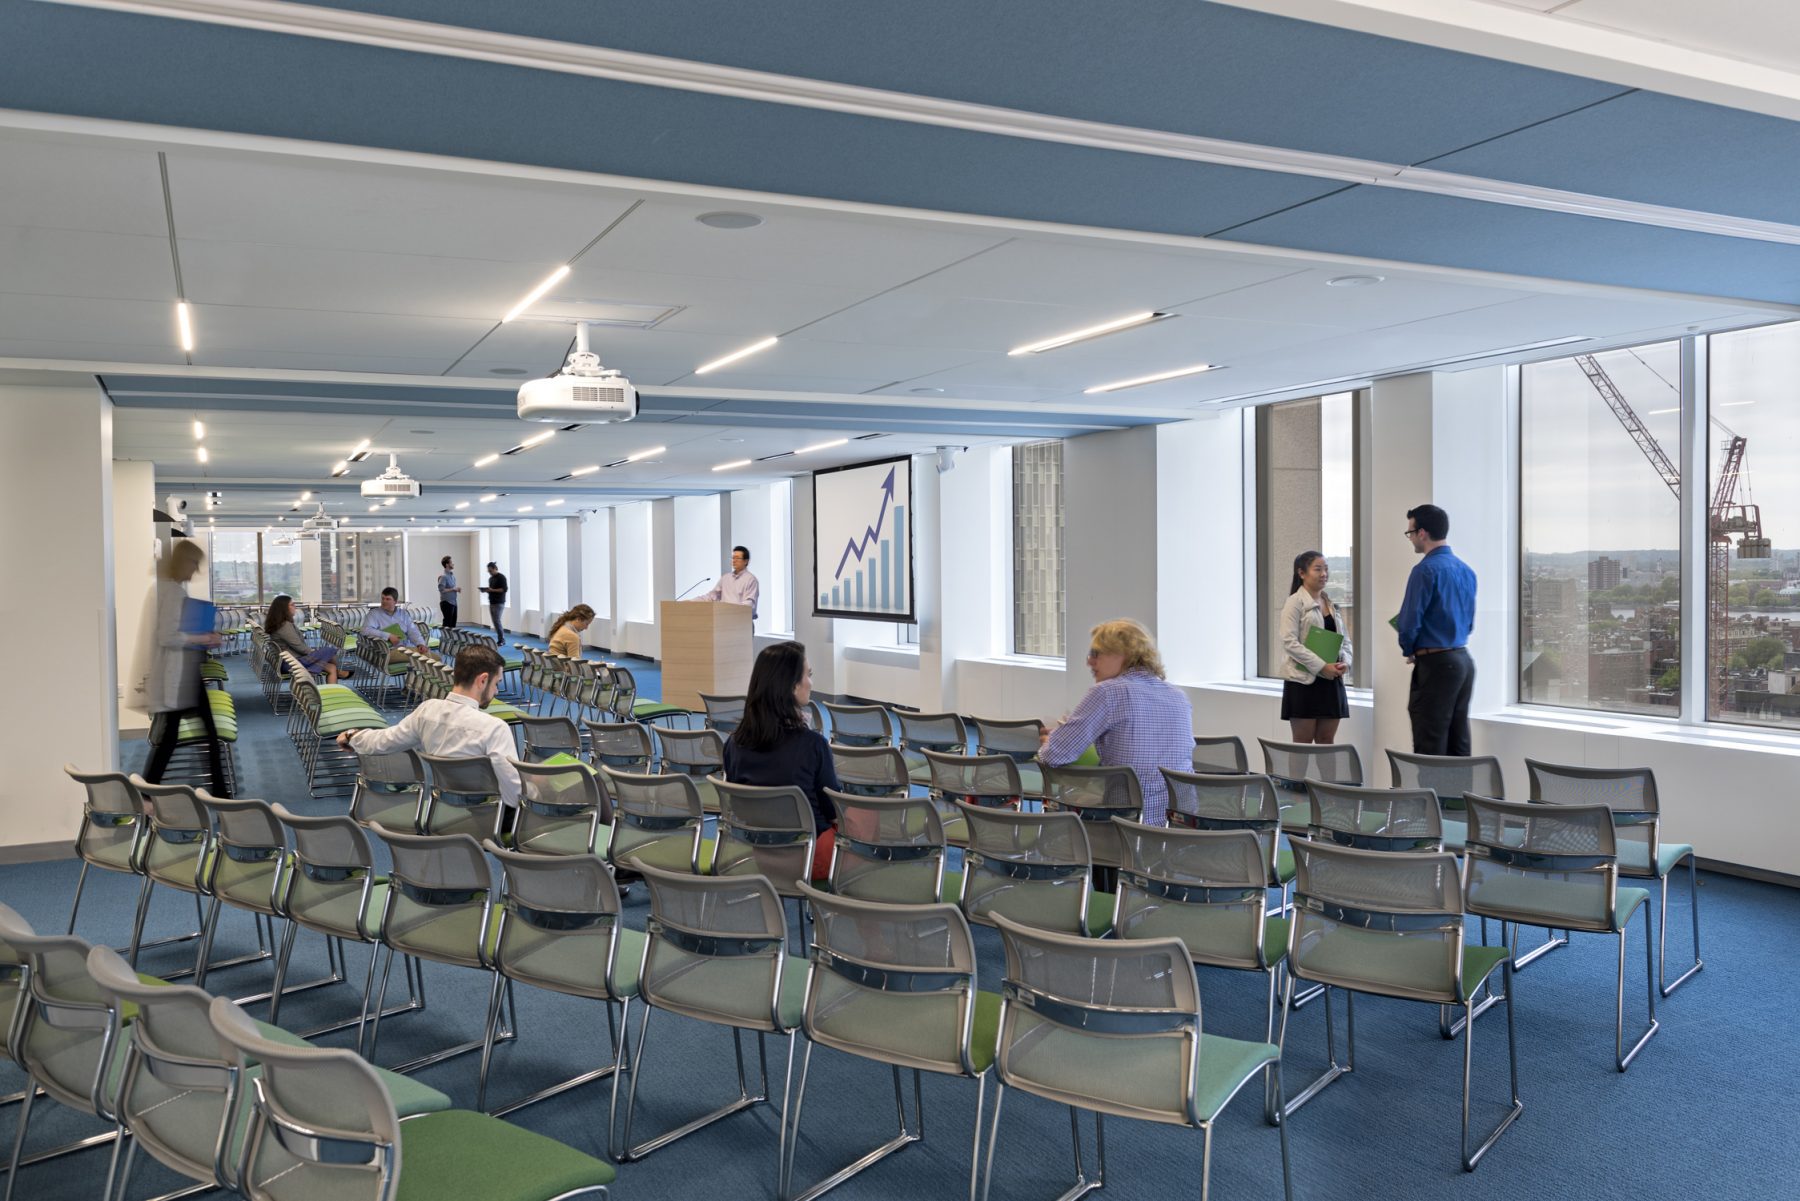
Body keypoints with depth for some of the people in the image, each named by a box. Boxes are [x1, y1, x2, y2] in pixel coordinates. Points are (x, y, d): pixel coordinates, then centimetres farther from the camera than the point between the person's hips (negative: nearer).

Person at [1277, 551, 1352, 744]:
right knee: (1303, 743, -1)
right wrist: (1321, 666, -20)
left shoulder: (1331, 604, 15)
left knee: (1326, 741, 7)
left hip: (1331, 680, 6)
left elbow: (1345, 639, 16)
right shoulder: (1295, 602, -5)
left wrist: (1345, 662, -4)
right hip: (1303, 680, -6)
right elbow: (1290, 642, -14)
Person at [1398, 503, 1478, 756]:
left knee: (1429, 749, -5)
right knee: (1459, 746, 12)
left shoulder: (1426, 570, -14)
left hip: (1435, 663, -8)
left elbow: (1409, 621, -15)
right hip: (1464, 659, 8)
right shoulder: (1466, 570, 11)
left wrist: (1409, 650, 4)